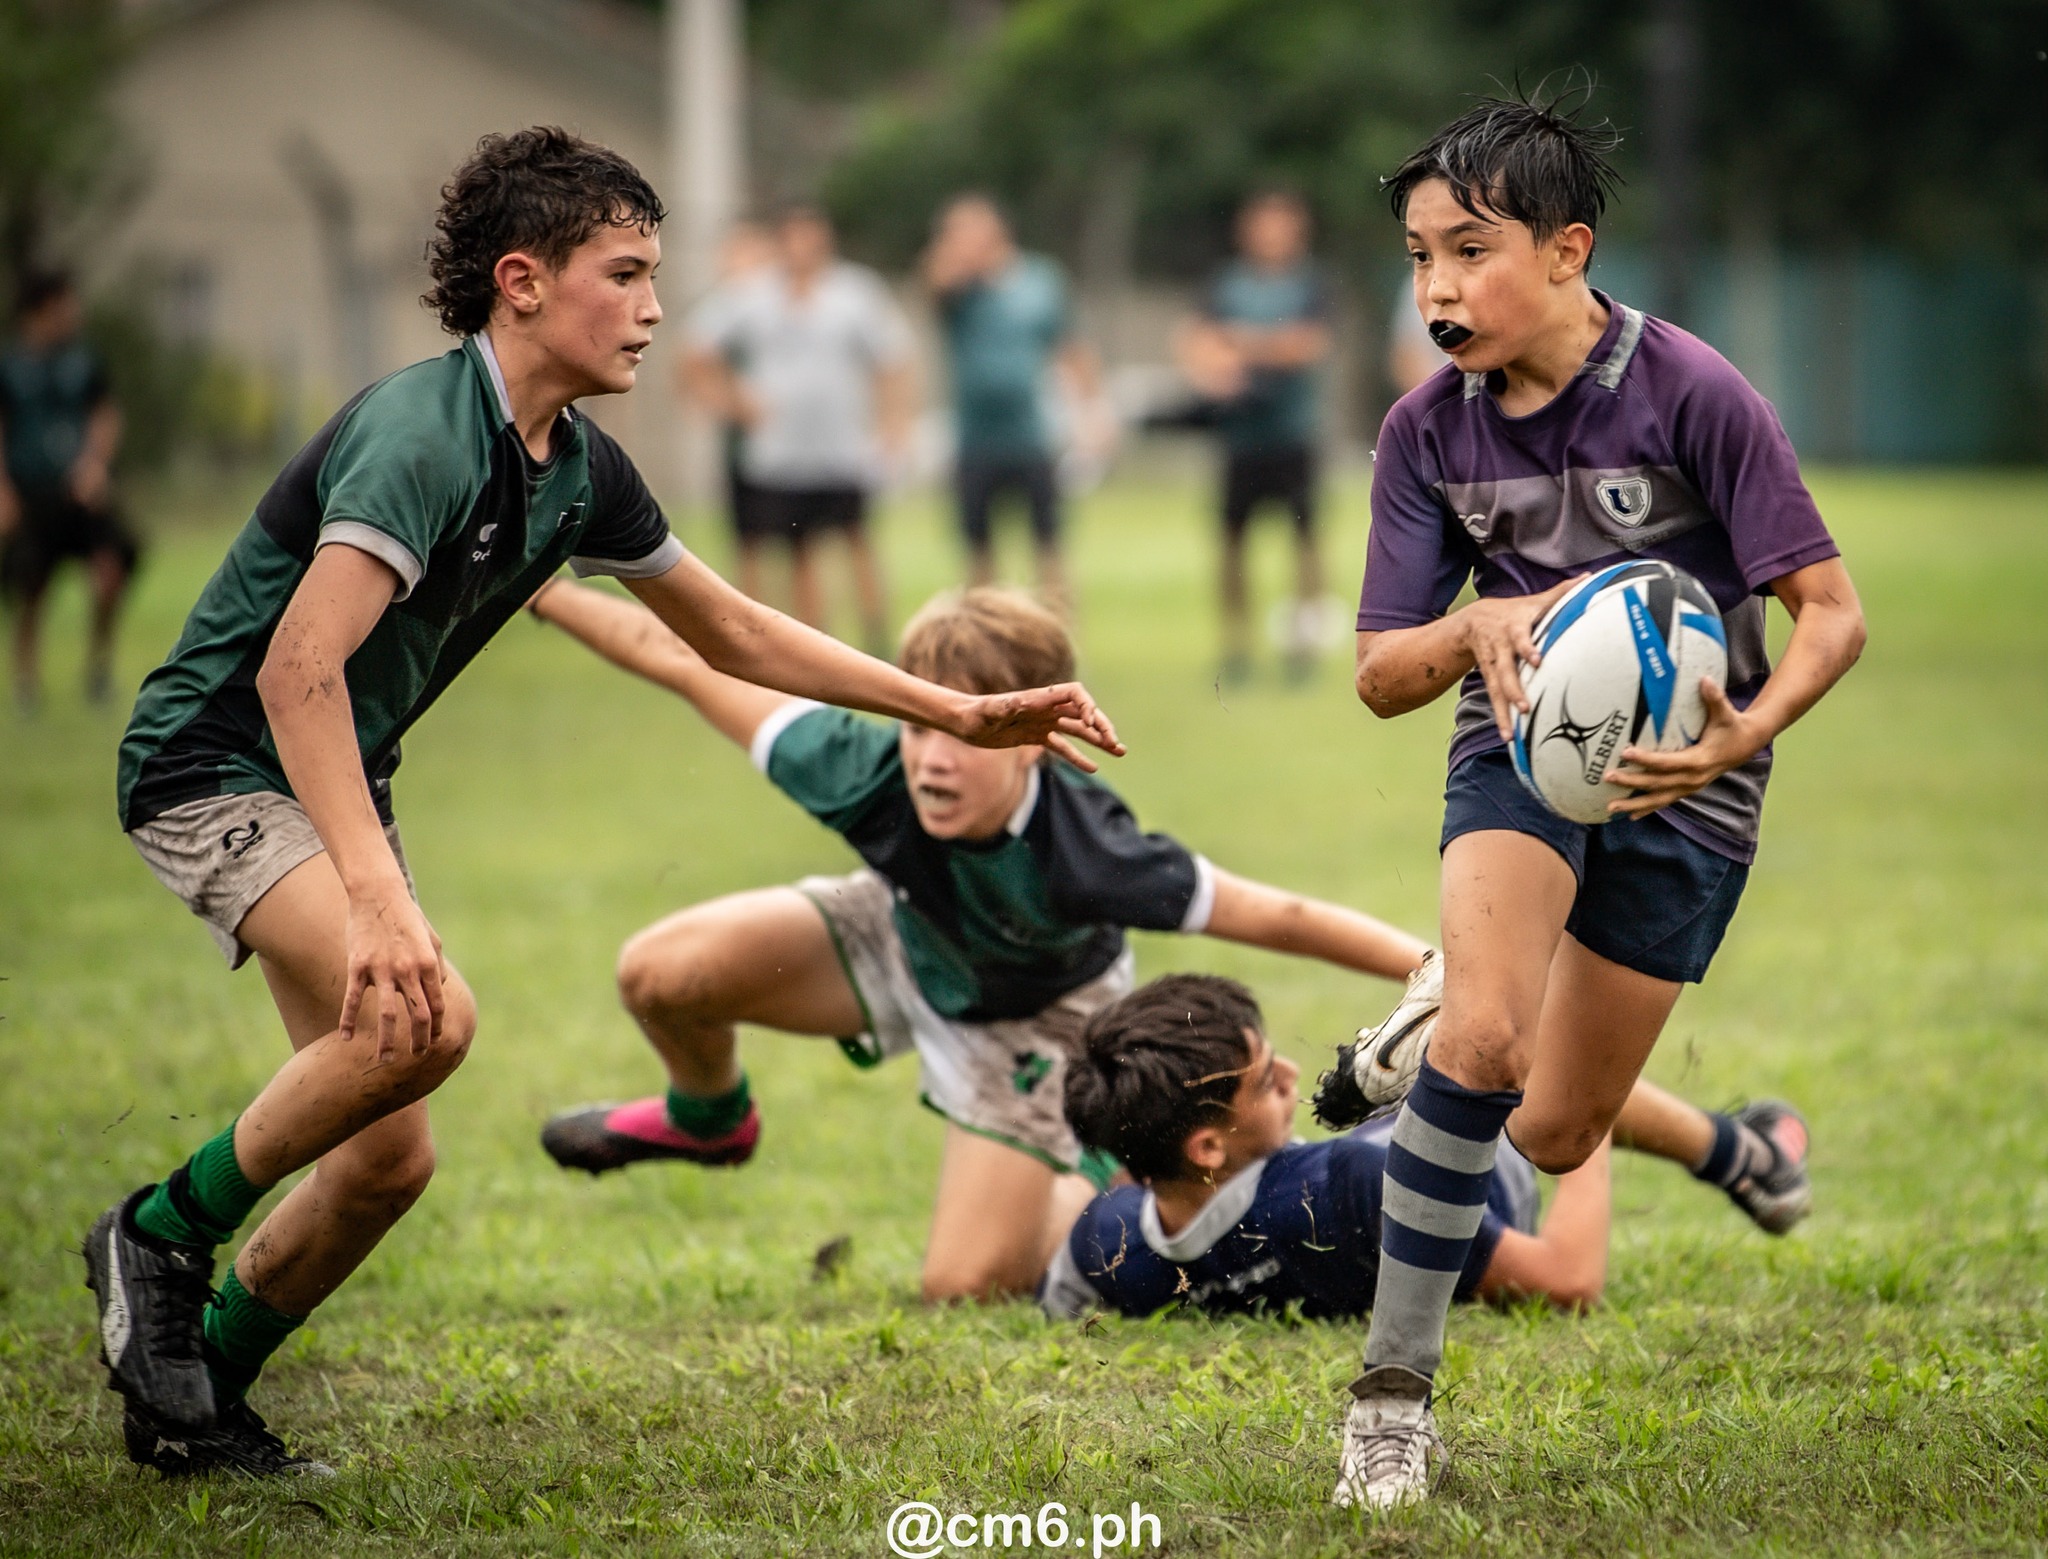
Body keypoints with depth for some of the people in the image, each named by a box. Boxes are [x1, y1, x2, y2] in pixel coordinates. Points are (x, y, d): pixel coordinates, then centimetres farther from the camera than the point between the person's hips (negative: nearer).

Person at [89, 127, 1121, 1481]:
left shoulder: (580, 467, 2)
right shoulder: (420, 435, -26)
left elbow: (734, 630, 16)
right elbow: (297, 670, -36)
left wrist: (957, 711, 12)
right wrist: (376, 897, -45)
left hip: (342, 782, 9)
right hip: (216, 763, -9)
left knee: (391, 1162, 6)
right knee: (422, 1017, -31)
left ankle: (197, 1397, 23)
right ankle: (163, 1234, -12)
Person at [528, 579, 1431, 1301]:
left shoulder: (1083, 857, -44)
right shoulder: (865, 774, -37)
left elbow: (1278, 918, -40)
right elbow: (688, 663, -27)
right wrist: (533, 587, -22)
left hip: (1031, 1019, -3)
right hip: (902, 940, 3)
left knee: (969, 1283, -10)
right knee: (662, 976, -10)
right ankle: (709, 1118, 27)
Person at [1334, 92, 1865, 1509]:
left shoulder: (1694, 394, -21)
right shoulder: (1430, 430, -10)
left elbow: (1832, 611, -19)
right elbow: (1382, 675, -7)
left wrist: (1744, 732, -39)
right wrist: (1480, 627, -30)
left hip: (1680, 767, -1)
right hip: (1522, 741, 1)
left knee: (1556, 1136, 5)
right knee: (1480, 1039, -26)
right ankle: (1393, 1394, -18)